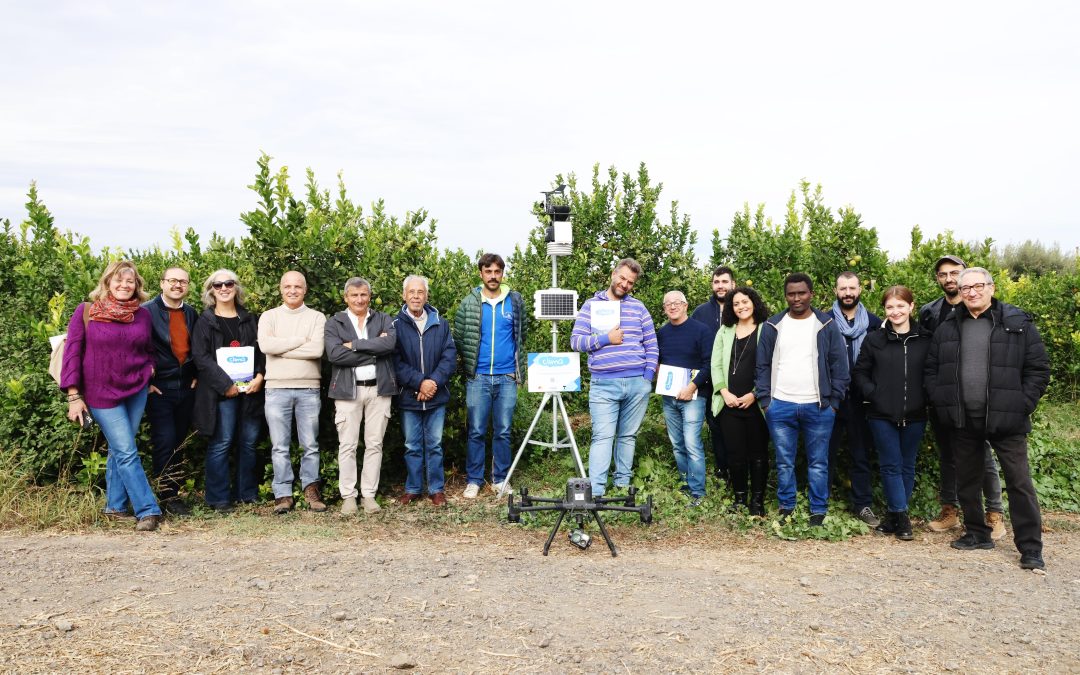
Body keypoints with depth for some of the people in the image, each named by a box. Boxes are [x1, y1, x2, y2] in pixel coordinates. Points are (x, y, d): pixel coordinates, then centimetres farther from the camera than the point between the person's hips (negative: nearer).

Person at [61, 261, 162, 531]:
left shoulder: (143, 315, 5)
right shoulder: (85, 312, -5)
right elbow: (72, 353, -6)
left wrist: (149, 372, -1)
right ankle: (148, 510, -5)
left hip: (137, 391, 4)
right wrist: (74, 396, -10)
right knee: (127, 453, -6)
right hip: (101, 394, -3)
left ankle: (115, 506, 22)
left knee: (119, 451, 10)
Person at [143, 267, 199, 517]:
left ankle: (174, 491, 18)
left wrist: (196, 376, 11)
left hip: (186, 388, 5)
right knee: (164, 441, -9)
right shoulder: (146, 311, -5)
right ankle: (168, 496, -1)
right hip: (159, 389, -5)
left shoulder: (192, 314, 10)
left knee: (178, 442, 9)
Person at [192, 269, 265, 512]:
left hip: (250, 388, 4)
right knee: (222, 443, -5)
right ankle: (218, 499, 2)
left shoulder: (250, 319, 16)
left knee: (249, 442, 5)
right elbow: (201, 357, -5)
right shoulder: (205, 321, 4)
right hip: (220, 390, -4)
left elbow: (262, 351, 12)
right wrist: (226, 384, -13)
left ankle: (247, 494, 15)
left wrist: (259, 377, -6)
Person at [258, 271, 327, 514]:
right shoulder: (269, 316, 8)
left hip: (309, 388, 0)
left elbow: (317, 349, -11)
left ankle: (310, 488, 16)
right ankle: (283, 494, 9)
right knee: (280, 446, 3)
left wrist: (281, 349, -8)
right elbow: (265, 345, -11)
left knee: (310, 444, 5)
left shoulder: (317, 317, 5)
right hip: (277, 388, 0)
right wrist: (301, 340, -8)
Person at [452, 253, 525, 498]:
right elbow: (458, 338, 8)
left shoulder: (515, 301, 6)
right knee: (476, 432, 3)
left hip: (507, 377, 1)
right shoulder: (469, 303, 2)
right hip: (478, 377, -1)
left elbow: (522, 336, 14)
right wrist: (469, 366, 9)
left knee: (503, 432, 6)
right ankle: (473, 480, 13)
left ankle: (500, 479, 17)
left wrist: (519, 367, 12)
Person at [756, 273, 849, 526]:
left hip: (818, 407, -1)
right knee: (784, 463, 7)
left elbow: (839, 366, 4)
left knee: (818, 464, 6)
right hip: (780, 406, 1)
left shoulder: (827, 325, 2)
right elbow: (763, 366, 8)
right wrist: (765, 400, 1)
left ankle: (818, 512, 16)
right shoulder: (772, 326, 6)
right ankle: (786, 510, 19)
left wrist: (833, 401, -2)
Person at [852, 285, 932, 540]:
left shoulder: (926, 339, 0)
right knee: (891, 466, 1)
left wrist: (927, 398, -5)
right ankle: (901, 517, 10)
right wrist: (872, 394, -7)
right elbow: (859, 373, 6)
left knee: (907, 466, 10)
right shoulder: (874, 340, 1)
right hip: (882, 415, -1)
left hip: (914, 415, 1)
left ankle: (894, 515, 22)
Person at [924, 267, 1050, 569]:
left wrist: (1022, 406, -9)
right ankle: (977, 533, 29)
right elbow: (932, 369, 12)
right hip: (963, 420, 4)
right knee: (967, 481, 13)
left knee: (1019, 482, -1)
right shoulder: (948, 327, 8)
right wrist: (941, 403, 1)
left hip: (1006, 420, -4)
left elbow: (1039, 369, -2)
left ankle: (1030, 548, 8)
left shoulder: (1018, 324, -3)